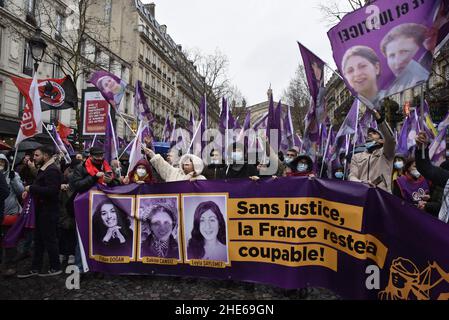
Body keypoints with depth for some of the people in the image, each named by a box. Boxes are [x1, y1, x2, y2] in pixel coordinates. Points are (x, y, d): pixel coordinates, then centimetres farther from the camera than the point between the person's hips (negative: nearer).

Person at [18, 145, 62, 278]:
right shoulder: (44, 169, 14)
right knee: (38, 240, 15)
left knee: (49, 239, 0)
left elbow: (51, 190, -28)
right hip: (42, 209, 10)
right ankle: (35, 268, 25)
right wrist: (29, 191, 2)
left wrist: (31, 188, -20)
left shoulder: (52, 170, -19)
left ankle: (56, 268, 14)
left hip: (48, 211, -10)